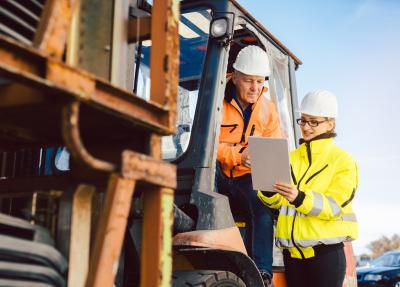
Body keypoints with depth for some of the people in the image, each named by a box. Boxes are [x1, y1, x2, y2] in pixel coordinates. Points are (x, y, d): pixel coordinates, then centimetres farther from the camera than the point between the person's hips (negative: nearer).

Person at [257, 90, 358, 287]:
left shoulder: (342, 160, -1)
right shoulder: (291, 158, 13)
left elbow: (335, 205, -13)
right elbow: (276, 202, 6)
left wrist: (299, 198, -29)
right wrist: (268, 190, -16)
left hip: (326, 251, -4)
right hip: (292, 252, 5)